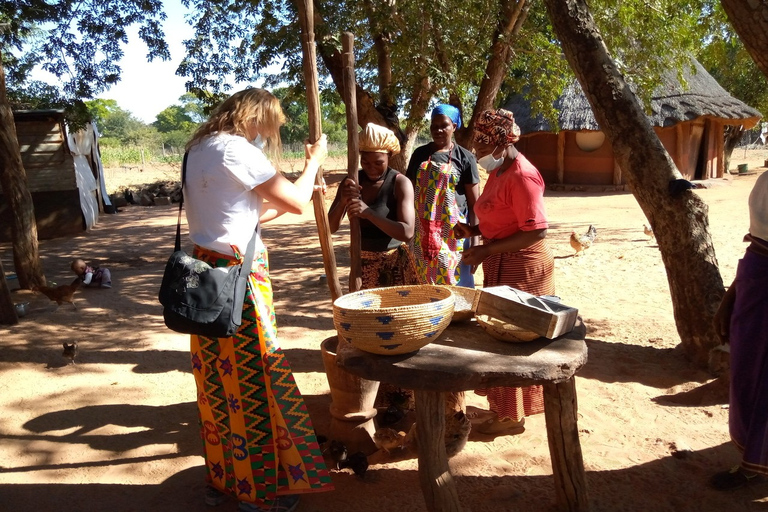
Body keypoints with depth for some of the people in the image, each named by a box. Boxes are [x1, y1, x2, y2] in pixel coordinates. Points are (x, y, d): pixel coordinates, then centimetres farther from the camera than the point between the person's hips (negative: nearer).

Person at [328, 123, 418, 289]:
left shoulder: (400, 183, -13)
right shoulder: (352, 182, 0)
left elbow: (407, 233, -23)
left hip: (394, 265, -4)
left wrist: (369, 213, -32)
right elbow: (330, 228, -3)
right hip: (361, 264, 4)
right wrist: (342, 201, -21)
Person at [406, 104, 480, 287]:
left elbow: (474, 203, -1)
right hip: (423, 231, 3)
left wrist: (475, 240, -6)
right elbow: (409, 192, 15)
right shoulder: (420, 154, 8)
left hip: (452, 231, -3)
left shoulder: (465, 157, -1)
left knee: (454, 282, 1)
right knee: (424, 282, 10)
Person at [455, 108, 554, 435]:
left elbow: (537, 231, -24)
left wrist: (487, 250, -23)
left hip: (522, 267, -9)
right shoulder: (497, 172, 10)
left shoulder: (522, 176, -19)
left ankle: (512, 415, 15)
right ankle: (504, 404, 30)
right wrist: (474, 230, 3)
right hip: (500, 265, 9)